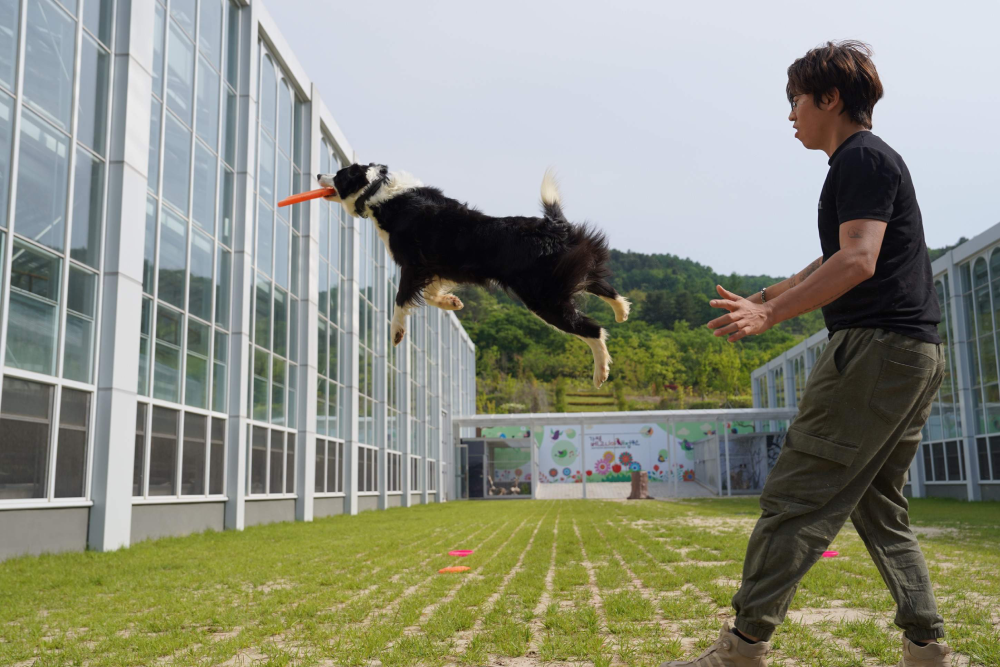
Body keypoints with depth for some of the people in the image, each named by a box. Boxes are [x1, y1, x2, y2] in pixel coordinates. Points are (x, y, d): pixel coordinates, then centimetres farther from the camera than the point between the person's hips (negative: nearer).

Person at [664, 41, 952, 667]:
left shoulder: (862, 158, -8)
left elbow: (857, 262, -22)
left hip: (876, 346, -11)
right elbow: (831, 263, 31)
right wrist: (765, 296, 35)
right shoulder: (872, 162, 23)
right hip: (918, 355, 11)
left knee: (796, 499, -9)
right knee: (879, 505, 14)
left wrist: (770, 315, -25)